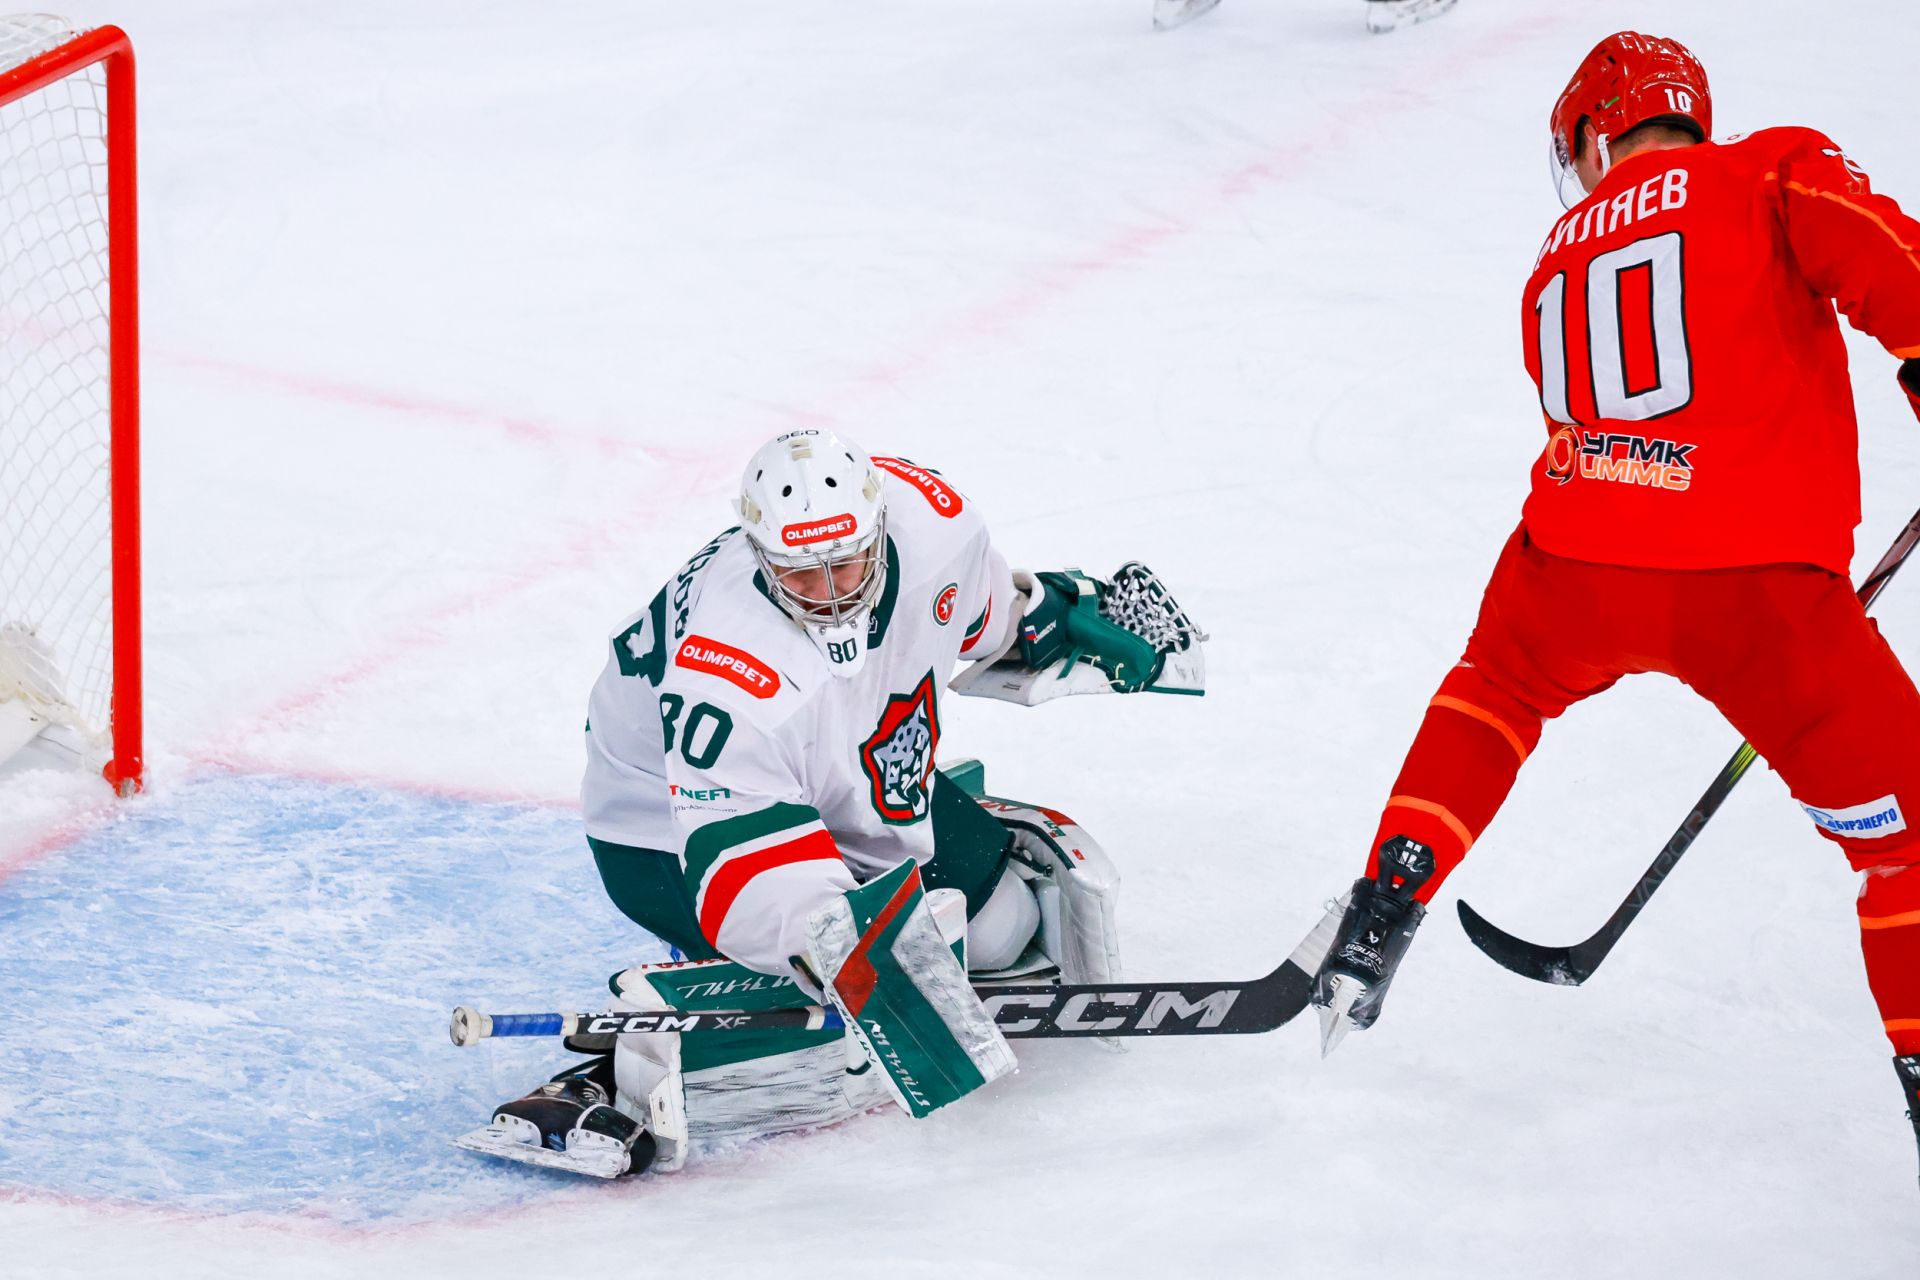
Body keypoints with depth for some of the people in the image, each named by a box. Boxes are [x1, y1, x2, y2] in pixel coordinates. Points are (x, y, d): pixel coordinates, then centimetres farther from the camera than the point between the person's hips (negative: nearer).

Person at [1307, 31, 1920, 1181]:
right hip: (1757, 582, -5)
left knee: (1500, 688, 37)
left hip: (1579, 563, 5)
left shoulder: (1561, 259, 26)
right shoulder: (1778, 171, 9)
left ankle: (1381, 921, 31)